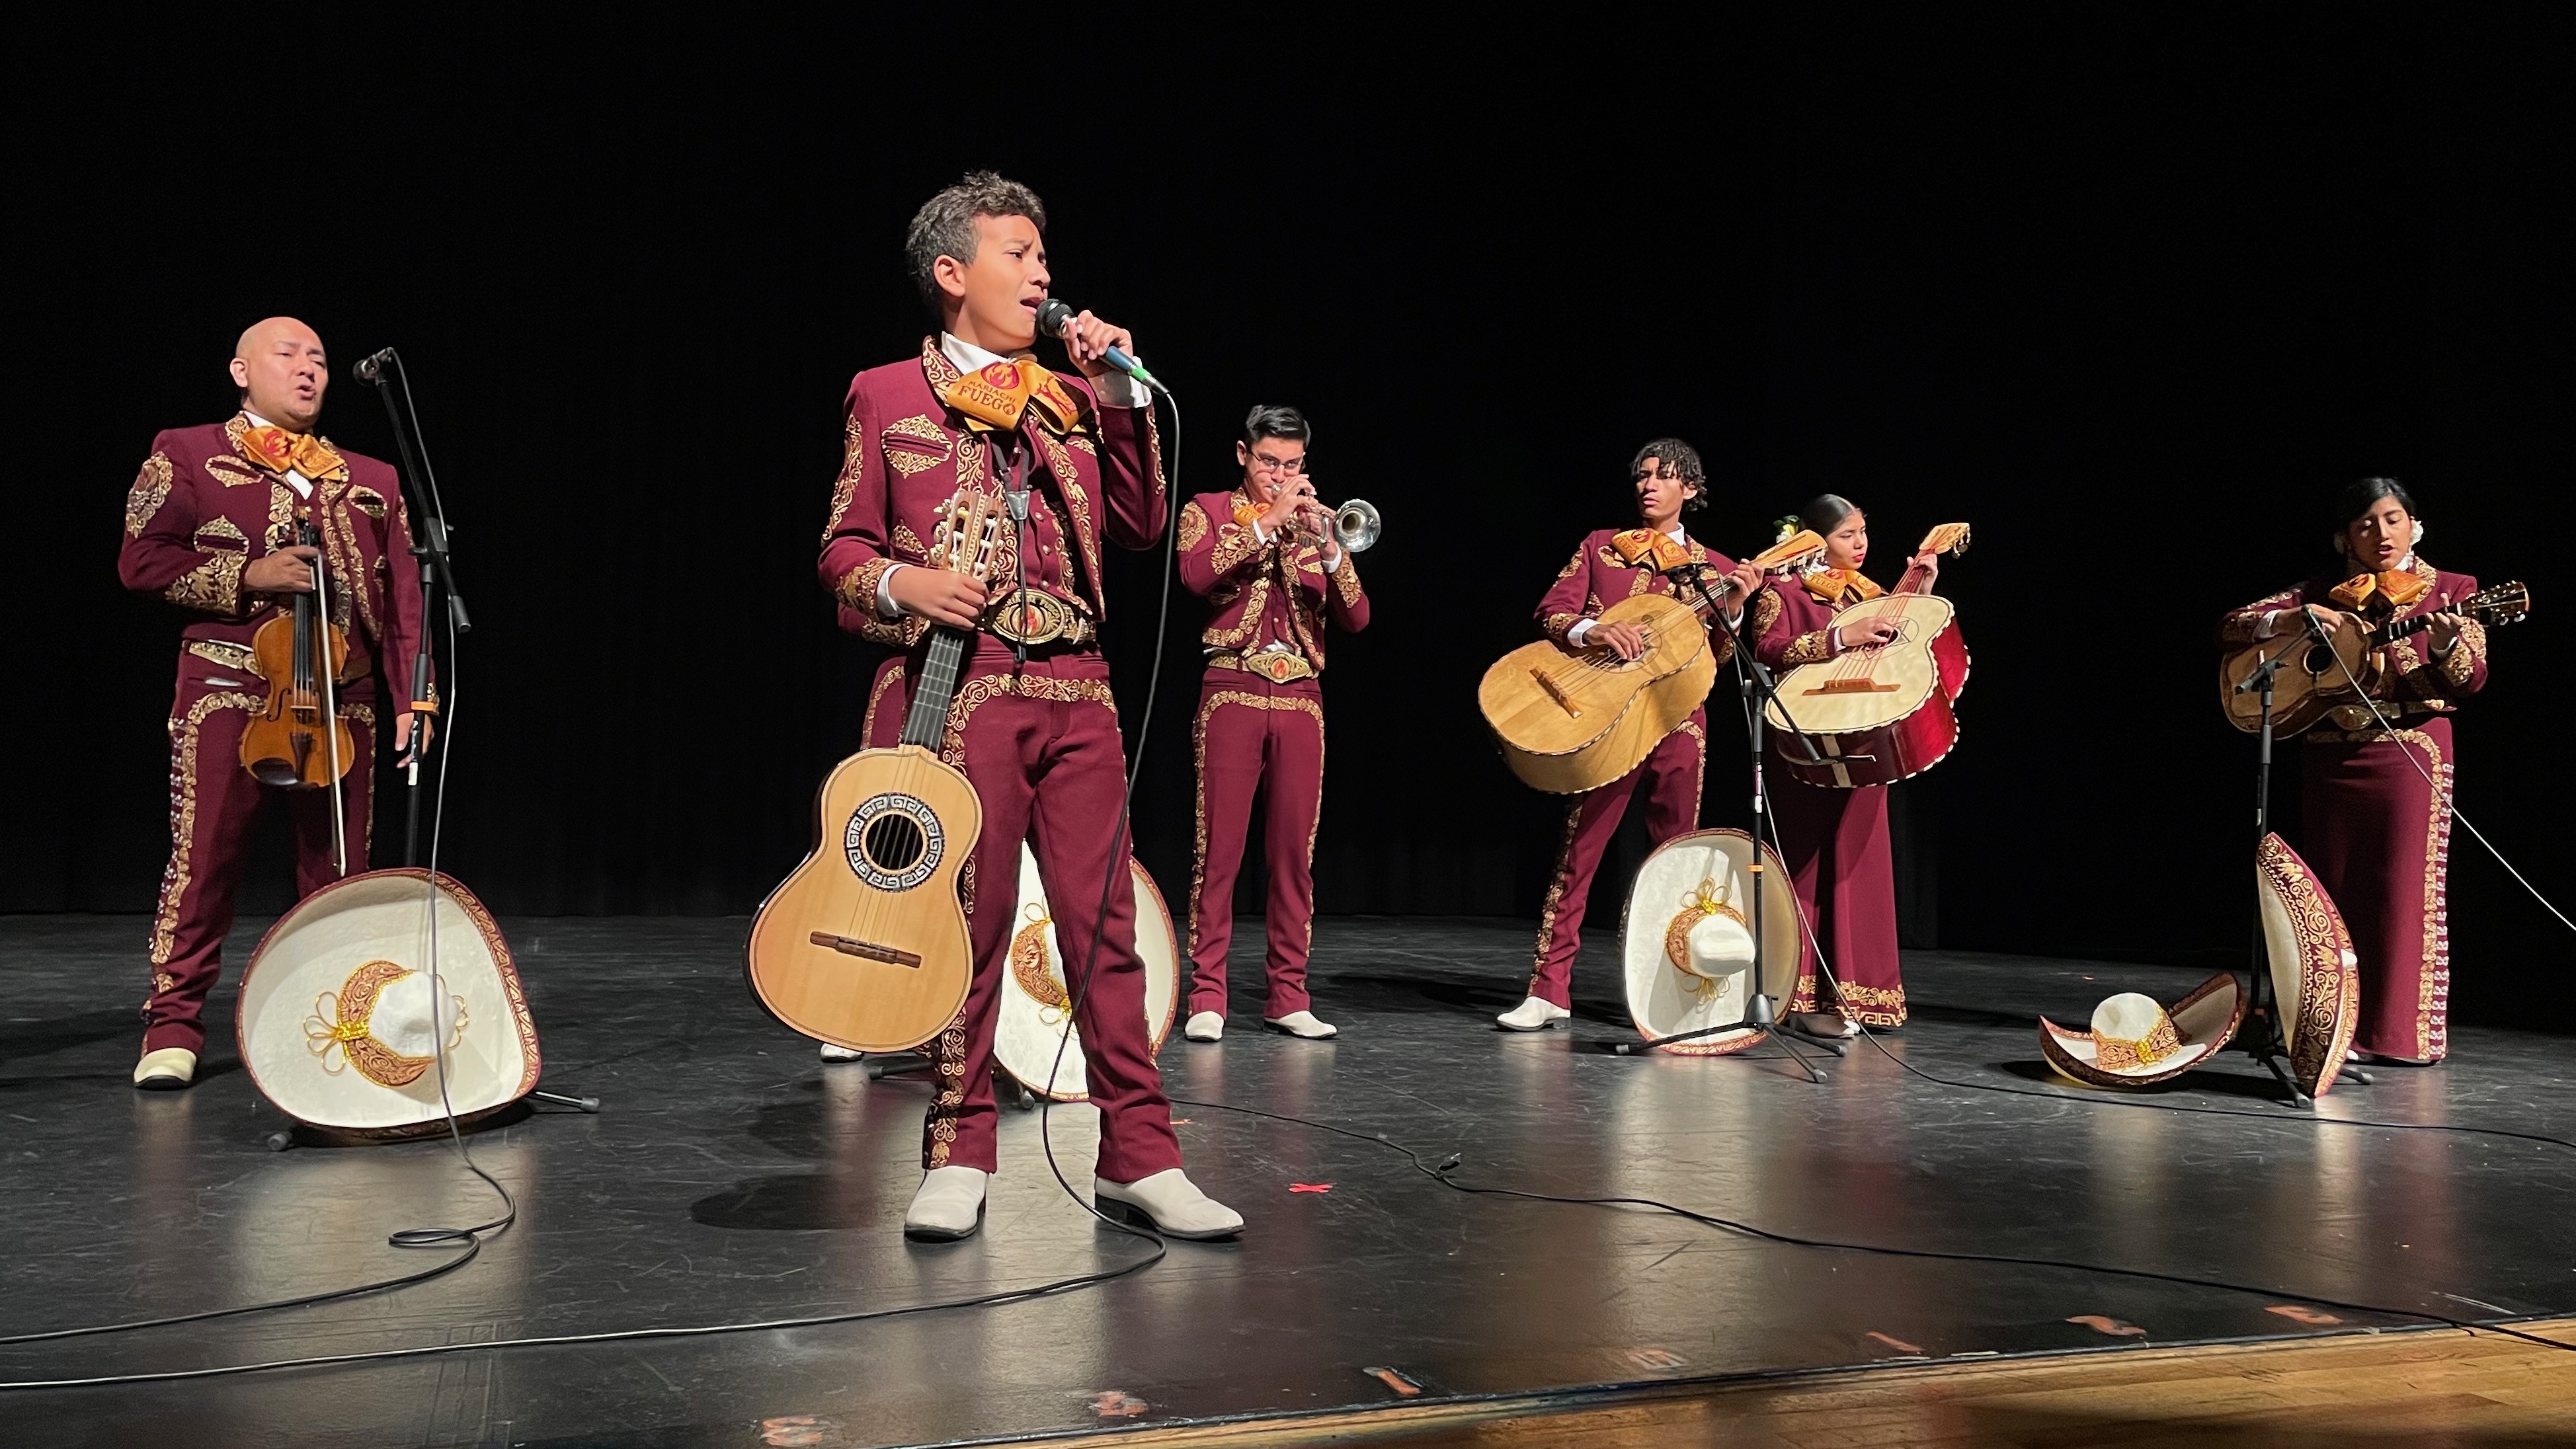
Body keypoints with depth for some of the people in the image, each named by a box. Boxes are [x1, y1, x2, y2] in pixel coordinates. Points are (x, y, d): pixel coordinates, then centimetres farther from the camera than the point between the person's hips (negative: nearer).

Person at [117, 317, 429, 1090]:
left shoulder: (369, 479, 17)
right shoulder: (187, 454, 8)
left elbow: (404, 595, 13)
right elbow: (141, 560, 0)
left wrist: (413, 694, 4)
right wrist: (247, 576, -12)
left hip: (343, 698, 3)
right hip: (229, 690, -3)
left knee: (340, 868, 6)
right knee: (203, 860, -3)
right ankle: (173, 1026, 7)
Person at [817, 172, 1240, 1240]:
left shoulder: (1072, 396, 19)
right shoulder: (888, 396, 9)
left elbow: (1140, 527, 10)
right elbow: (843, 549, 9)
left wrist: (1123, 398, 3)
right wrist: (899, 583, -12)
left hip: (1076, 690, 3)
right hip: (960, 688, -3)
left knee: (1105, 926, 1)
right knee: (967, 924, -1)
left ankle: (1138, 1158, 6)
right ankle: (958, 1159, 12)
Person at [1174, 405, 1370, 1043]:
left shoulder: (1320, 522, 17)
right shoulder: (1209, 510, 9)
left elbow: (1356, 617, 5)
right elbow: (1195, 574, -13)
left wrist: (1324, 542, -9)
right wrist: (1268, 521, -13)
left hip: (1301, 699, 3)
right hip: (1232, 692, -3)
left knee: (1294, 852, 2)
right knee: (1220, 848, -7)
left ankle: (1288, 996, 8)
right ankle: (1207, 996, -1)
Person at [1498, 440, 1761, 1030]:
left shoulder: (1713, 567, 12)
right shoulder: (1601, 546, 11)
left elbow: (1716, 659, 7)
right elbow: (1552, 612, 2)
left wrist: (1732, 609, -11)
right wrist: (1592, 631, -18)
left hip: (1678, 717, 1)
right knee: (1579, 847, -7)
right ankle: (1549, 991, -5)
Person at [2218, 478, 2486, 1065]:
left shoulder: (2450, 591, 6)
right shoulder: (2323, 592, 11)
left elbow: (2472, 680, -4)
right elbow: (2231, 628, 5)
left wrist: (2445, 644, -26)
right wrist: (2302, 617, -10)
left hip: (2411, 757, -3)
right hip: (2328, 758, 3)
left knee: (2404, 894, -5)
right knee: (2334, 895, 5)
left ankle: (2401, 1031, 0)